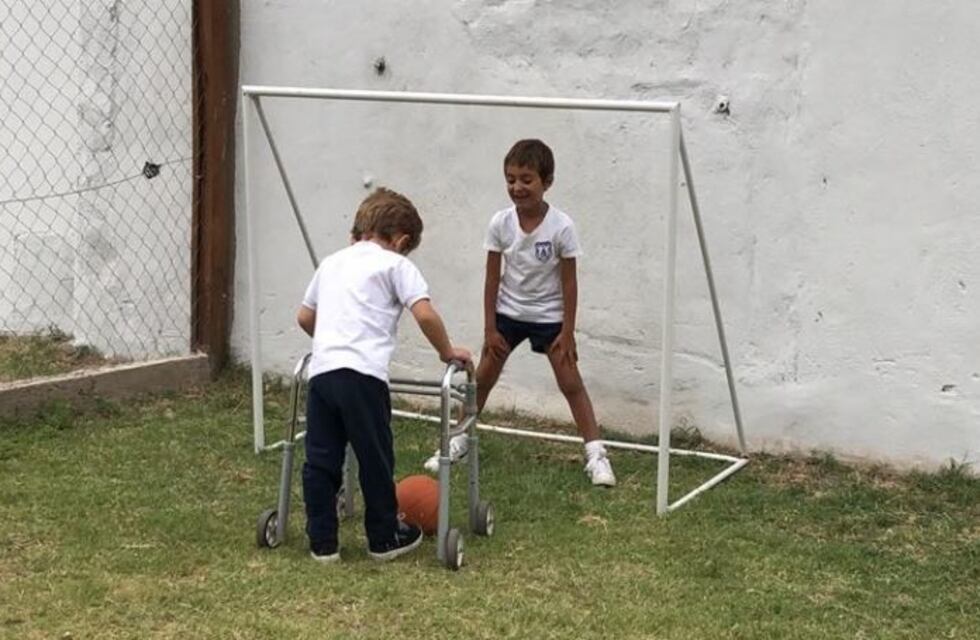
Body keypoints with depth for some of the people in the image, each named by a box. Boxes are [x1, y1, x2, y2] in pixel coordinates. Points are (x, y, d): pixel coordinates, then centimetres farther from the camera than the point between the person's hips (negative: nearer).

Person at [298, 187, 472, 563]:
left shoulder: (332, 262, 25)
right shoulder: (395, 265, 7)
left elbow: (304, 317, 31)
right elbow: (425, 315, -5)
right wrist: (447, 352, 10)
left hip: (321, 371, 6)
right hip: (362, 375, -5)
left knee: (321, 461, 10)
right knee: (375, 460, 8)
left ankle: (322, 542, 16)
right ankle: (384, 539, 20)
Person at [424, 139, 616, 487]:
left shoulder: (561, 226, -19)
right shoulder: (500, 223, -11)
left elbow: (569, 282, -11)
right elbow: (492, 278, -4)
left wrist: (567, 332, -11)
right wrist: (490, 328, -4)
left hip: (549, 317, -3)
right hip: (508, 313, 3)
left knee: (571, 383, -3)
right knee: (482, 378, 9)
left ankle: (596, 454, 1)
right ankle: (459, 441, 24)